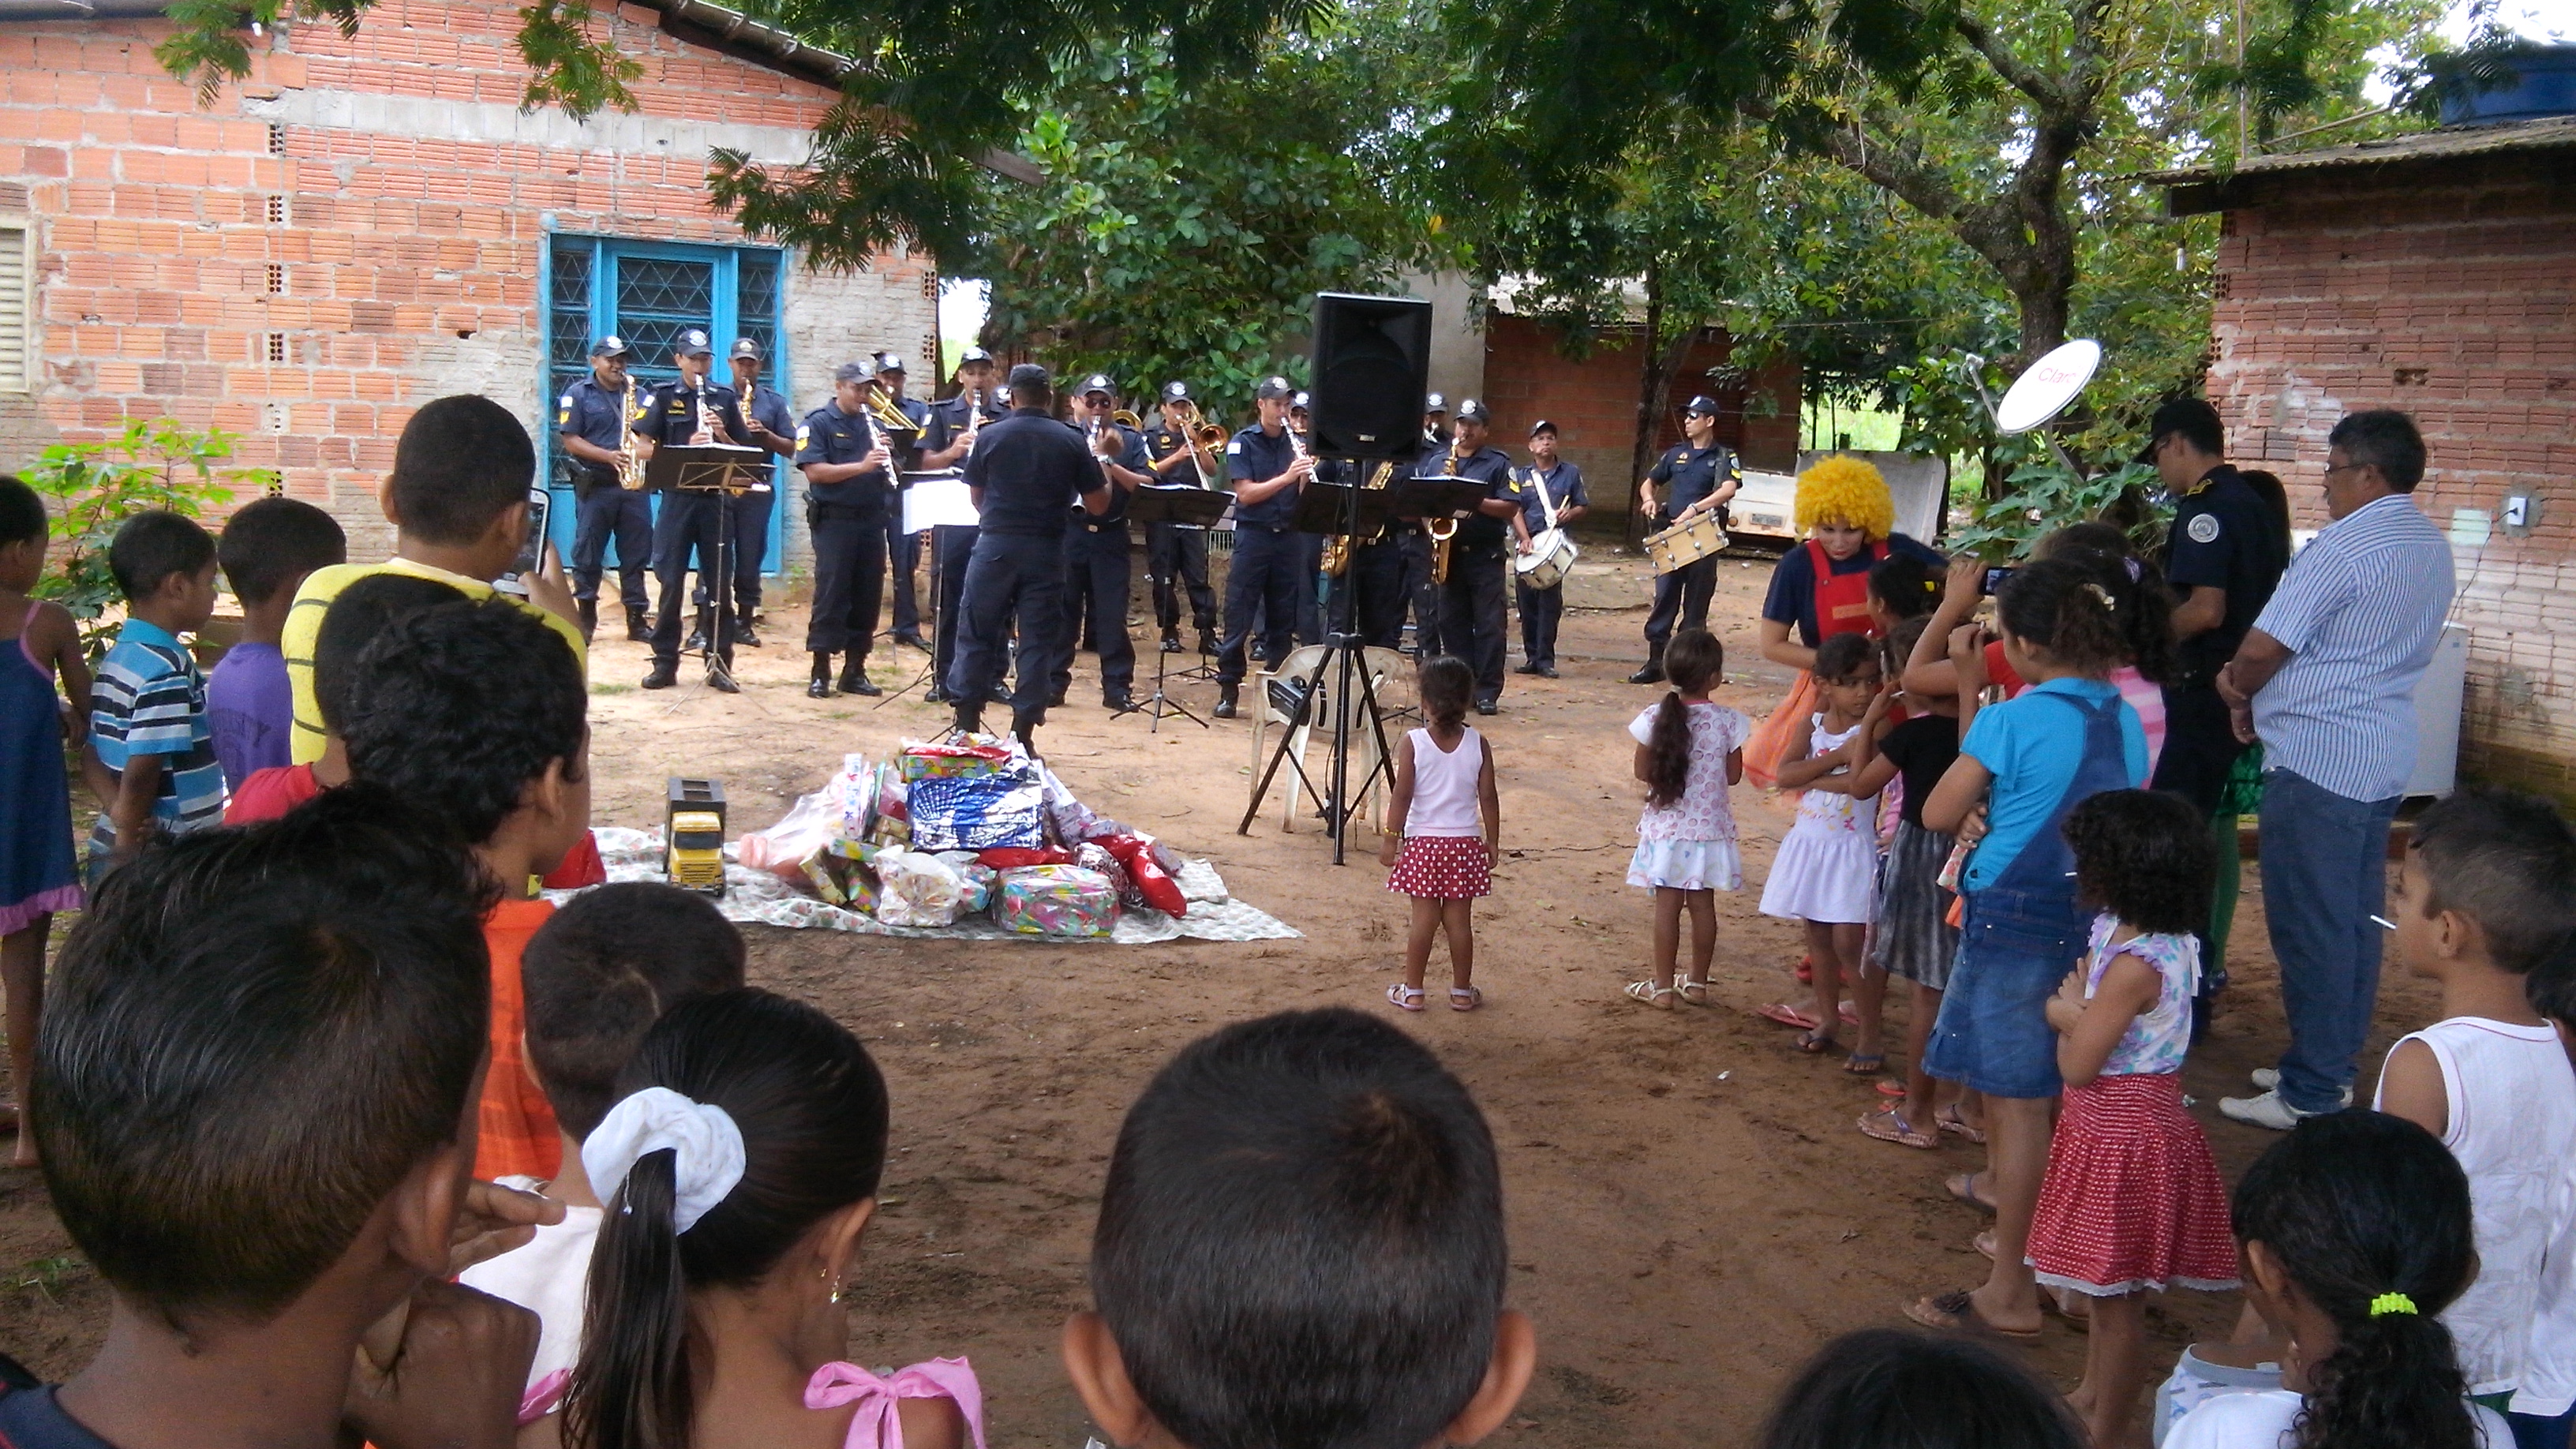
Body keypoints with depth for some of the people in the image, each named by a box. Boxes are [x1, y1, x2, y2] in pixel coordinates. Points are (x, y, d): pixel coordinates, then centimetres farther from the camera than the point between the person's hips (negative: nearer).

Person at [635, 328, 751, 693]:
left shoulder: (725, 398, 8)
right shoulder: (662, 396, 2)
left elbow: (744, 452, 9)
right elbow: (643, 448, -4)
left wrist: (721, 435, -11)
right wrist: (687, 448, -18)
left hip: (716, 497, 2)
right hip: (677, 497, -2)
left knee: (719, 583, 3)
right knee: (671, 582, 1)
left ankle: (719, 664, 10)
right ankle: (665, 663, 9)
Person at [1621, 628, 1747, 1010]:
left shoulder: (1657, 719, -11)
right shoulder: (1728, 721, -11)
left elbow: (1642, 770, -2)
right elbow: (1733, 775, -1)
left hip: (1666, 828, -1)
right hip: (1710, 828, 1)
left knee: (1667, 906, 4)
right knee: (1703, 905, 11)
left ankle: (1662, 987, 10)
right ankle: (1697, 982, 22)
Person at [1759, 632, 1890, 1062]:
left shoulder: (1873, 729, -12)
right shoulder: (1813, 725, 3)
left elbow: (1860, 784, -27)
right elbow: (1785, 775, -13)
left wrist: (1850, 739, -26)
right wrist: (1838, 756, -19)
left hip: (1852, 848, -5)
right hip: (1809, 843, 5)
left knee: (1849, 941, -8)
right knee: (1817, 935, 15)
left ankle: (1870, 1037, 3)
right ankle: (1826, 1020, 30)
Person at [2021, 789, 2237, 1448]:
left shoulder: (2135, 966, -27)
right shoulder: (2118, 931, 0)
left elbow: (2077, 1066, -21)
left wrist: (2069, 1012, -5)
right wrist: (2078, 1010, -6)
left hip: (2121, 1135, -10)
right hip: (2109, 1125, 10)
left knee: (2117, 1295, 5)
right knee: (2104, 1286, 24)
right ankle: (2091, 1394, 41)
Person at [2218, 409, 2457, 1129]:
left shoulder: (2346, 546, -17)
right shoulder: (2433, 548, 12)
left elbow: (2263, 648, -17)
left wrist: (2241, 696, 5)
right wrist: (2252, 684, 7)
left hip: (2317, 758, -9)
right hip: (2383, 756, 9)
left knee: (2311, 926, -3)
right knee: (2356, 921, 15)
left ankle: (2309, 1094, 2)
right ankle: (2334, 1066, 25)